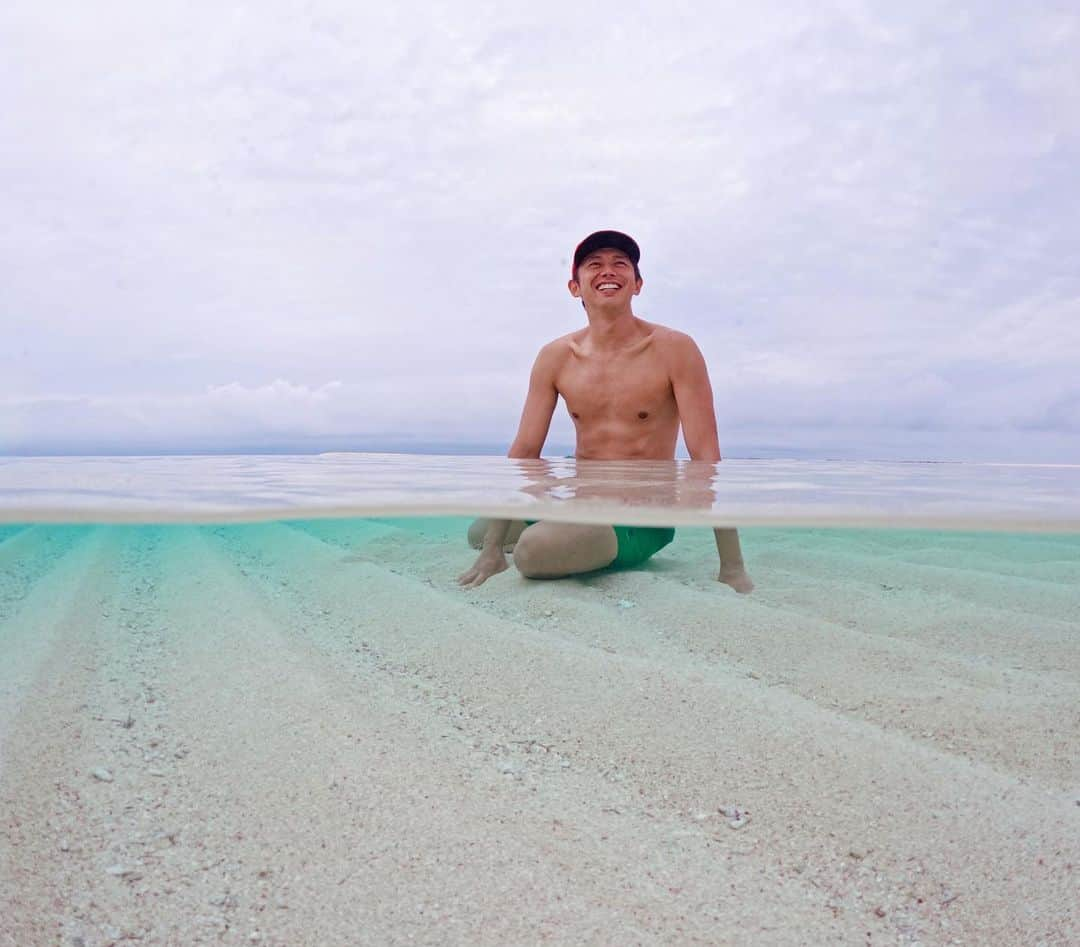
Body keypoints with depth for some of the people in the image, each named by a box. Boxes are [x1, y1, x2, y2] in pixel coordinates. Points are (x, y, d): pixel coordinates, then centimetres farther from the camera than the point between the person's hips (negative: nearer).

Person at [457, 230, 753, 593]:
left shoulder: (673, 349, -12)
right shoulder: (556, 357, 0)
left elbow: (705, 456, -17)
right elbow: (525, 450, -3)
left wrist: (732, 568, -20)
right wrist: (492, 551, -10)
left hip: (643, 520, -5)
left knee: (533, 550, -30)